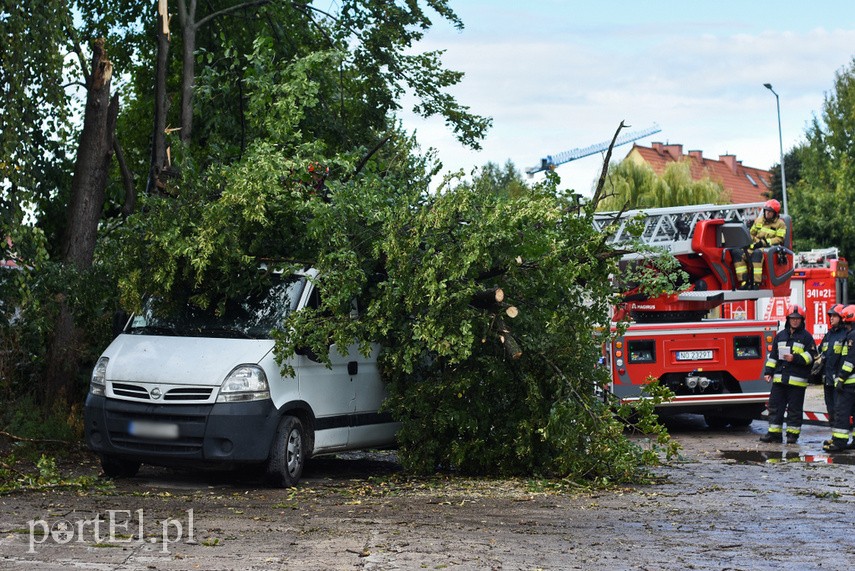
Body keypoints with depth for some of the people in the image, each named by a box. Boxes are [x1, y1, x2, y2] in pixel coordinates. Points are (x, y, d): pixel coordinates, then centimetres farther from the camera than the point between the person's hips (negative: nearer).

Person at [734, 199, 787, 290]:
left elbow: (779, 239, -3)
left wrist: (765, 242, -14)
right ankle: (744, 282, -29)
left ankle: (756, 283, -47)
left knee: (757, 253, -42)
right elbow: (751, 234, 26)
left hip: (770, 247, -6)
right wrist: (752, 242, 3)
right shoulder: (759, 220, 24)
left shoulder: (780, 224, 9)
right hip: (755, 246, 6)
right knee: (738, 253, -24)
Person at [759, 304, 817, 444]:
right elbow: (773, 355, 16)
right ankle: (774, 433, 7)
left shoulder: (806, 337, 2)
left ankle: (793, 434, 8)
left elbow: (811, 356, -4)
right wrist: (768, 371, 9)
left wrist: (795, 358, -16)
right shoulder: (780, 335, 14)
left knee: (794, 408, 1)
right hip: (780, 378, 4)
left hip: (797, 379, -4)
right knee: (775, 406, 3)